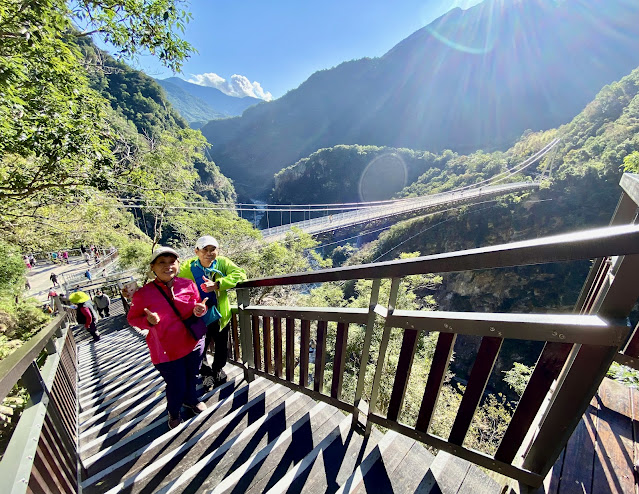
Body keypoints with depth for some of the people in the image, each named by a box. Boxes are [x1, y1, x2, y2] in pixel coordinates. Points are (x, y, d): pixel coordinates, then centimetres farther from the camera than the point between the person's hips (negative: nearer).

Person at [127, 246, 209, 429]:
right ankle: (174, 412, 46)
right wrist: (148, 321, -23)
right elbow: (132, 318, -1)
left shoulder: (188, 285, -7)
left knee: (192, 376, 23)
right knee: (176, 386, 11)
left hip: (193, 343, 3)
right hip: (166, 350, -2)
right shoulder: (143, 293, -14)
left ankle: (191, 400, 56)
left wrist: (200, 310, -17)